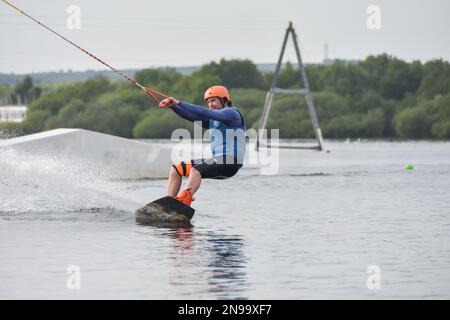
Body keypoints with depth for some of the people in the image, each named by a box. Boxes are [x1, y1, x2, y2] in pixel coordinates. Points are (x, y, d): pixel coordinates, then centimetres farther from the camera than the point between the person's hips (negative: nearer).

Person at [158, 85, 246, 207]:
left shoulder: (232, 113, -4)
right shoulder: (212, 120, 22)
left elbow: (204, 113, -16)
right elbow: (191, 116, 11)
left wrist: (179, 103, -17)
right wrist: (172, 106, -5)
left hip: (230, 162, -9)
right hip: (217, 160, 9)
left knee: (196, 170, -34)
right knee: (176, 169, 7)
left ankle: (184, 201, -55)